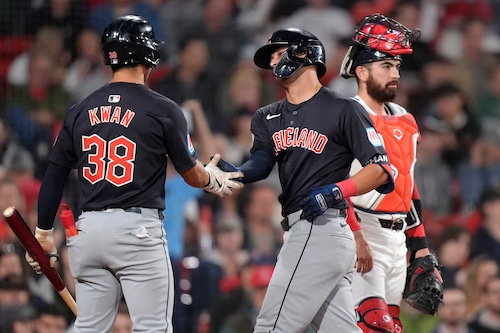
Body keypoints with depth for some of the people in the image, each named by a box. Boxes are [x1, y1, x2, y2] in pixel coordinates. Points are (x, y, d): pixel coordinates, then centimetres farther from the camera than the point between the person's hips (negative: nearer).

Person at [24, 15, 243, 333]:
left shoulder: (80, 111, 8)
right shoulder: (163, 109, -4)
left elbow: (54, 176, 10)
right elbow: (192, 174, 4)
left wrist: (43, 233, 18)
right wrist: (214, 178, 26)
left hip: (89, 231, 5)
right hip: (138, 228, -5)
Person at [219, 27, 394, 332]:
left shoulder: (343, 110, -3)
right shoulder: (268, 118, 18)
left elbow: (380, 169, -6)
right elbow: (261, 163, 0)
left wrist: (335, 192, -20)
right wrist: (235, 174, -22)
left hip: (321, 226, -8)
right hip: (300, 232, 8)